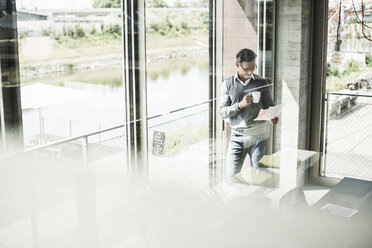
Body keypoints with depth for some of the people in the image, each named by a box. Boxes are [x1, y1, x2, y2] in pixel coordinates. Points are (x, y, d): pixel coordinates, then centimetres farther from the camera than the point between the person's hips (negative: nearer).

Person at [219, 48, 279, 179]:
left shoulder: (262, 83, 5)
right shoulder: (228, 84, 3)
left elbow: (269, 105, 10)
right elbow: (222, 112, -2)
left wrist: (272, 117, -12)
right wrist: (240, 105, -17)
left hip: (258, 135, 1)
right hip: (237, 136, 0)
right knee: (231, 175, -4)